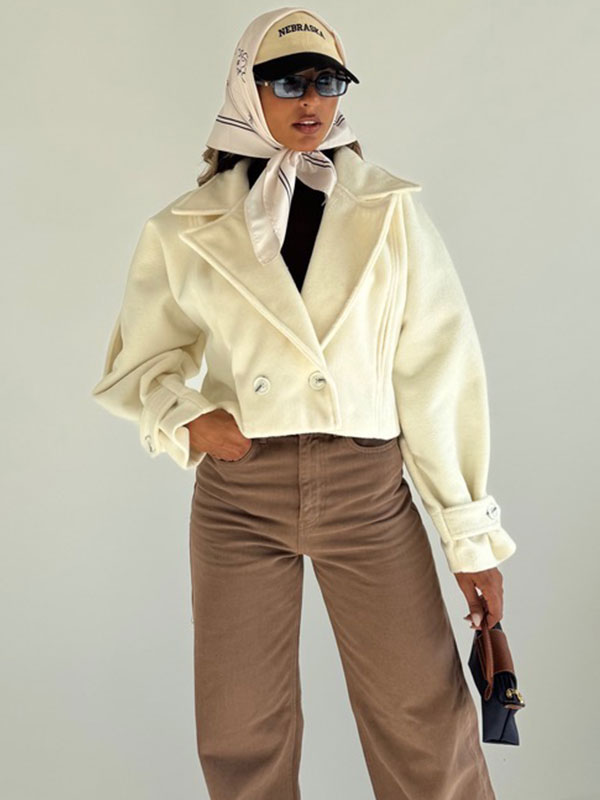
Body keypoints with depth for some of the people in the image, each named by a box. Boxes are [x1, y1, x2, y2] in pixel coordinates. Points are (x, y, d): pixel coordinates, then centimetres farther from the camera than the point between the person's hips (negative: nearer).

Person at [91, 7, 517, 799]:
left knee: (429, 727, 6)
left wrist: (471, 531, -3)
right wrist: (184, 418, -10)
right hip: (239, 494, 1)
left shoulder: (389, 209, 1)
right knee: (241, 736, 11)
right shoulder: (189, 228, 3)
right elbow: (140, 360, 13)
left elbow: (439, 368, -2)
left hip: (368, 490, 0)